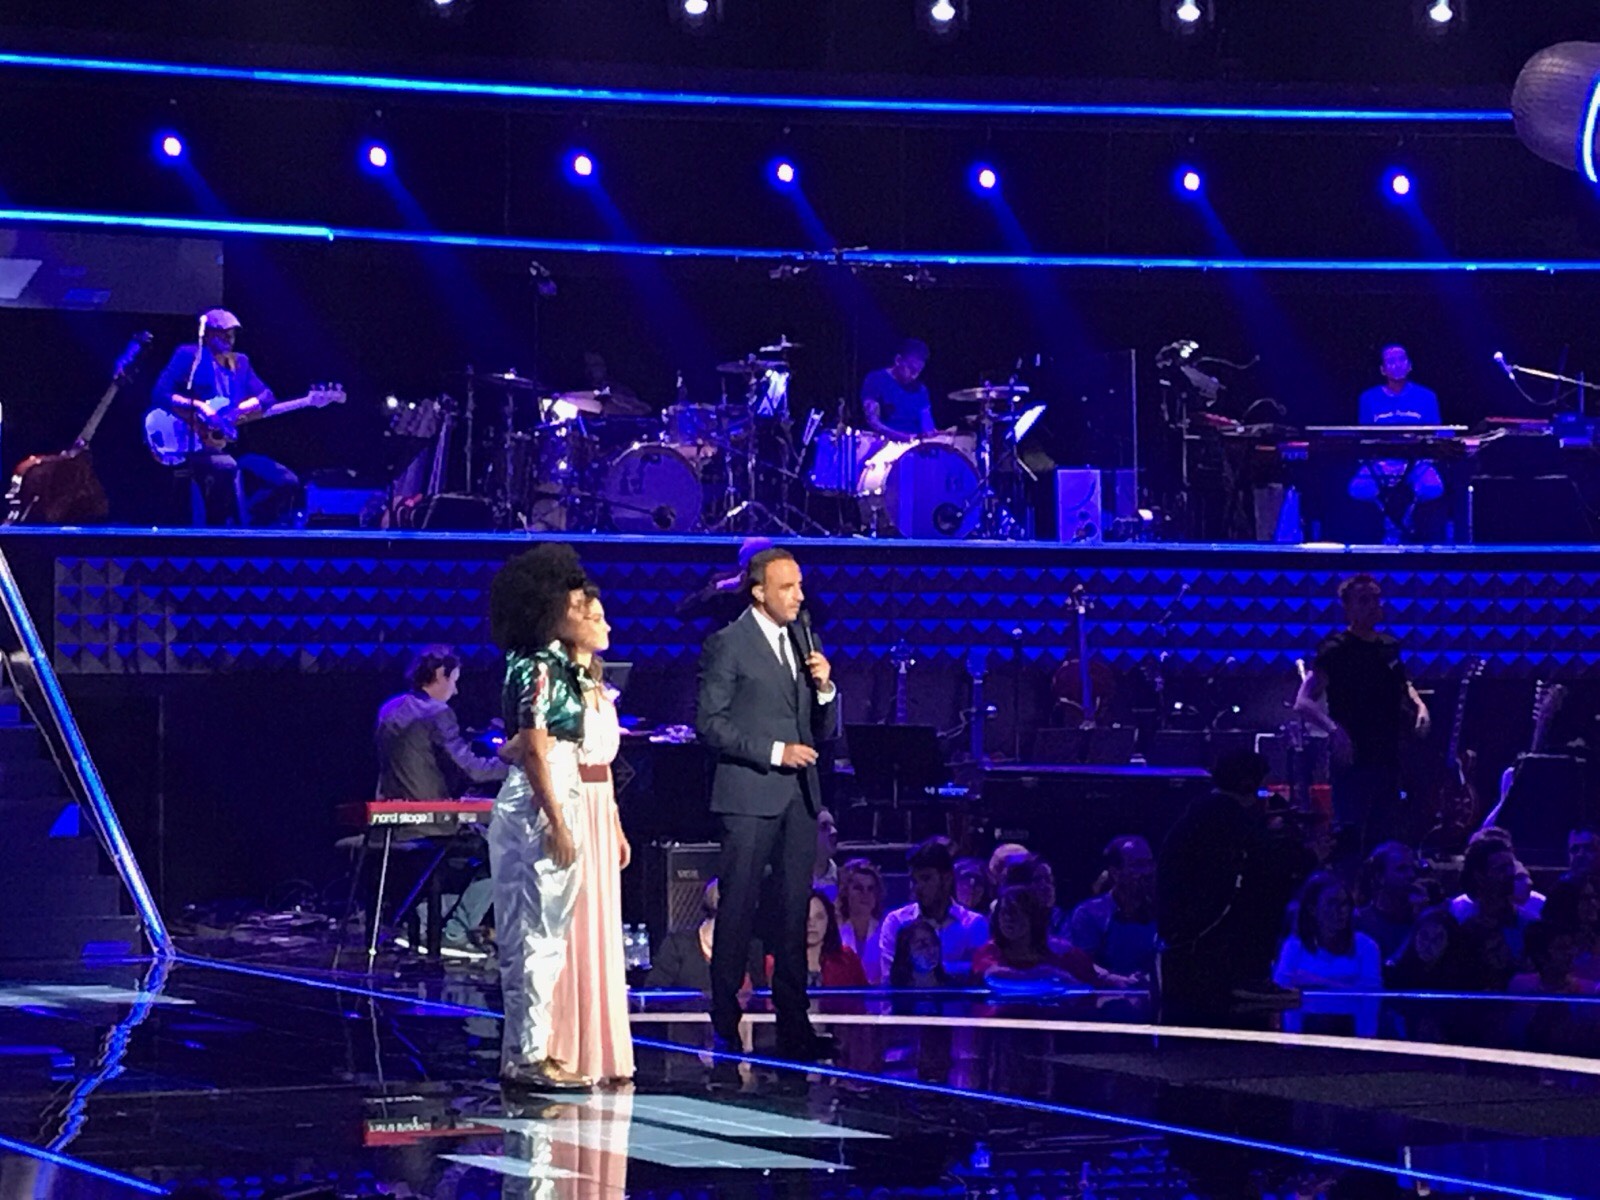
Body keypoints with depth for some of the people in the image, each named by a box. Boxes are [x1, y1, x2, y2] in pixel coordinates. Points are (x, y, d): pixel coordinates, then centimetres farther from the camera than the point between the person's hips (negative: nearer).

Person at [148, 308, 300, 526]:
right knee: (226, 467, -40)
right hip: (196, 446, -7)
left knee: (287, 482, -9)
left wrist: (240, 410, -11)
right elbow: (160, 394, -10)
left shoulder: (240, 362, 19)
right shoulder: (189, 356, 0)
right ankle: (217, 528, -20)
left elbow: (266, 396, 10)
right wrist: (198, 407, -21)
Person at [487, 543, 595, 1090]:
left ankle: (523, 1051, 17)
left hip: (557, 805, 10)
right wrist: (557, 823, -21)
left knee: (534, 936, 12)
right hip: (540, 809, -10)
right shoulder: (537, 669, -13)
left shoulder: (556, 666, 16)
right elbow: (534, 752, -18)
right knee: (539, 936, -7)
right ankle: (529, 1057, -5)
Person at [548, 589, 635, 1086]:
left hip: (602, 810, 9)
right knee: (572, 931, -6)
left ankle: (600, 1051, 13)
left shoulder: (599, 688, 16)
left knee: (602, 931, 9)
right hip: (571, 809, -9)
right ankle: (567, 1052, -3)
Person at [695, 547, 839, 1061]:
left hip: (799, 796, 6)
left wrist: (824, 686, -2)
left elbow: (824, 731, 17)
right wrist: (774, 751, -14)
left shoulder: (804, 642, 16)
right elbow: (709, 722, -8)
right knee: (739, 909, -4)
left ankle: (793, 1024, 7)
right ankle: (725, 1022, 1)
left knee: (795, 912, 5)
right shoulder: (728, 644, -2)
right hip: (750, 794, -6)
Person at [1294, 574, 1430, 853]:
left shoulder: (1390, 646, 12)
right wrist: (1334, 730, -31)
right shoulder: (1336, 650, -9)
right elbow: (1304, 702, -16)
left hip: (1389, 760, 7)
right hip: (1353, 763, -7)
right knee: (1351, 844, -11)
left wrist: (1419, 706, 10)